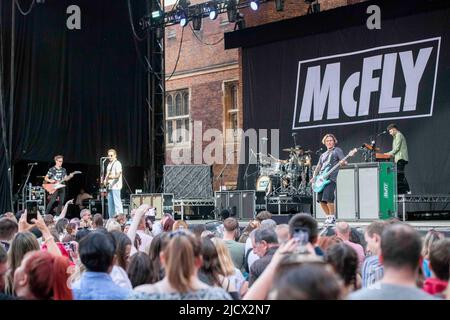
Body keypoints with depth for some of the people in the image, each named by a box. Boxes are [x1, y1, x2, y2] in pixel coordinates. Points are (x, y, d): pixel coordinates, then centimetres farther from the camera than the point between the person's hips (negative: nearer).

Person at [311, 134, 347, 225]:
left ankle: (332, 217, -5)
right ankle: (328, 216, 13)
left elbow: (344, 162, 0)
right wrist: (314, 177, 8)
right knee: (321, 200, -1)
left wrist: (342, 162, -24)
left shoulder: (337, 150, 9)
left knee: (328, 198, -18)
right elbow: (318, 167, 24)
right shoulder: (323, 155, 26)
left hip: (331, 179, -6)